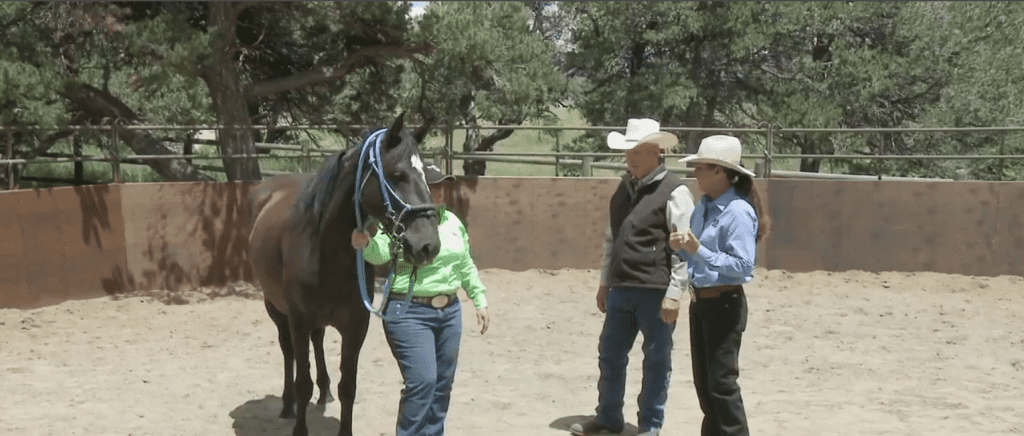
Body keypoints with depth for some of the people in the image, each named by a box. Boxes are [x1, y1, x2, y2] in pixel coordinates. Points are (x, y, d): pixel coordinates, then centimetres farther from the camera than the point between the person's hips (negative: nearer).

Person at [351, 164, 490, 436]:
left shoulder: (452, 221, 9)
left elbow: (467, 265, 17)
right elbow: (380, 253, -27)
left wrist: (480, 300, 16)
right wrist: (365, 243, -49)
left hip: (450, 311, 7)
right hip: (410, 313, -7)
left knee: (443, 383, 12)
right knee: (422, 381, -12)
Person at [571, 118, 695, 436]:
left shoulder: (674, 192, -11)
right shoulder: (624, 189, 11)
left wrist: (674, 293, -17)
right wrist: (604, 283, 17)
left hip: (656, 293, -7)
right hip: (620, 290, 7)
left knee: (656, 360, 6)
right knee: (610, 354, 14)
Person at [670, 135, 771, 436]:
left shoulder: (738, 211, -17)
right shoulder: (704, 207, 8)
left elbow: (743, 265, -22)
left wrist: (699, 250, -26)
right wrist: (681, 247, -4)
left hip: (724, 304, -9)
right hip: (699, 301, 9)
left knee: (721, 382, -4)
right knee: (702, 380, 17)